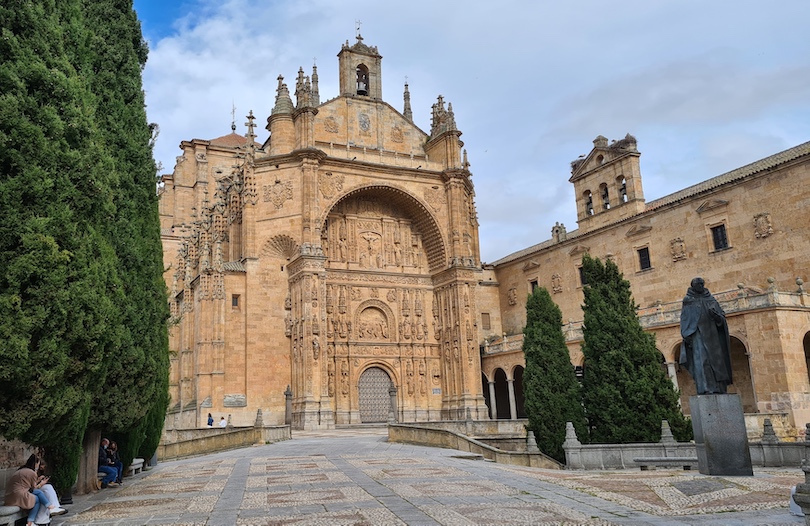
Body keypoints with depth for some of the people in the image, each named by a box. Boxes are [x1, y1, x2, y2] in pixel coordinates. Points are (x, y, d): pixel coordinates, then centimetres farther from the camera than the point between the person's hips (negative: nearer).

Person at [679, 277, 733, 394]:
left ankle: (718, 388, 3)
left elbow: (722, 315, 12)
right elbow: (684, 319, 2)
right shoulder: (688, 301, 8)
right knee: (701, 359, -14)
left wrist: (715, 314, -12)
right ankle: (705, 388, -20)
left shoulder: (710, 299, 16)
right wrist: (687, 335, -10)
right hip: (697, 334, -4)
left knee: (716, 359, 0)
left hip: (711, 334, 4)